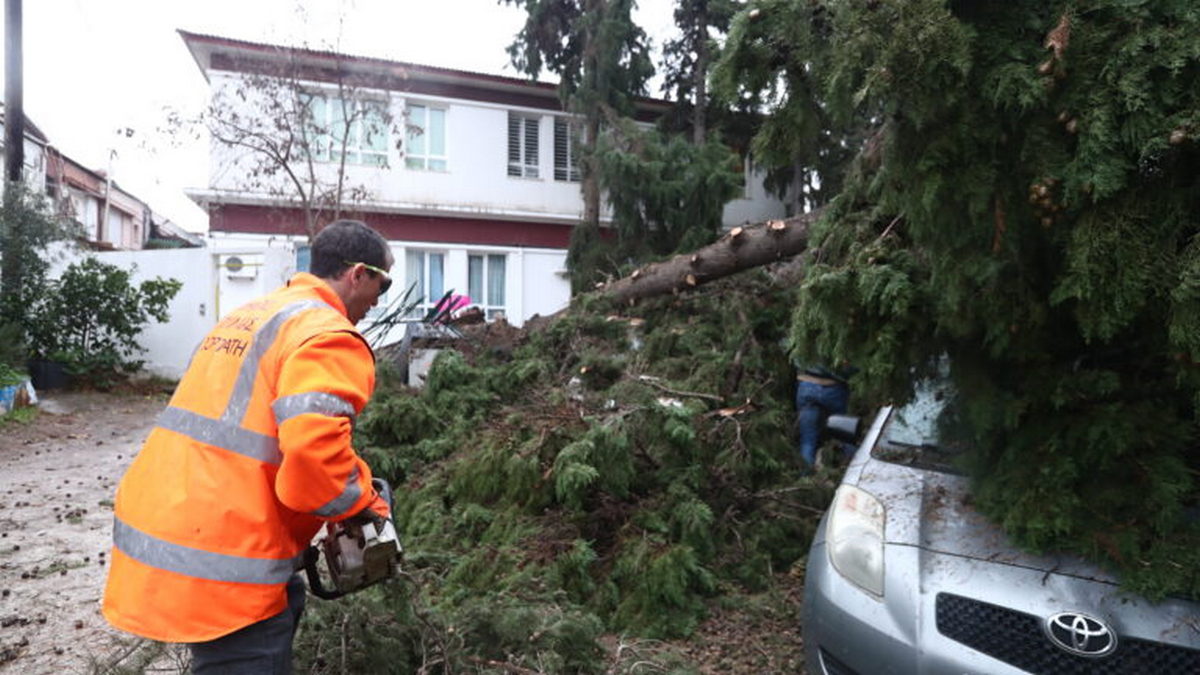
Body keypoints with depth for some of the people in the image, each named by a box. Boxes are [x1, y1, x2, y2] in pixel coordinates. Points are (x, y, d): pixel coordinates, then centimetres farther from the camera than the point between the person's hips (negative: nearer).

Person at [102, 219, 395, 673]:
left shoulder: (247, 316, 16)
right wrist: (368, 508, -8)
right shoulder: (329, 337, -14)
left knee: (284, 602, 28)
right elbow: (315, 452, -28)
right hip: (219, 567, -9)